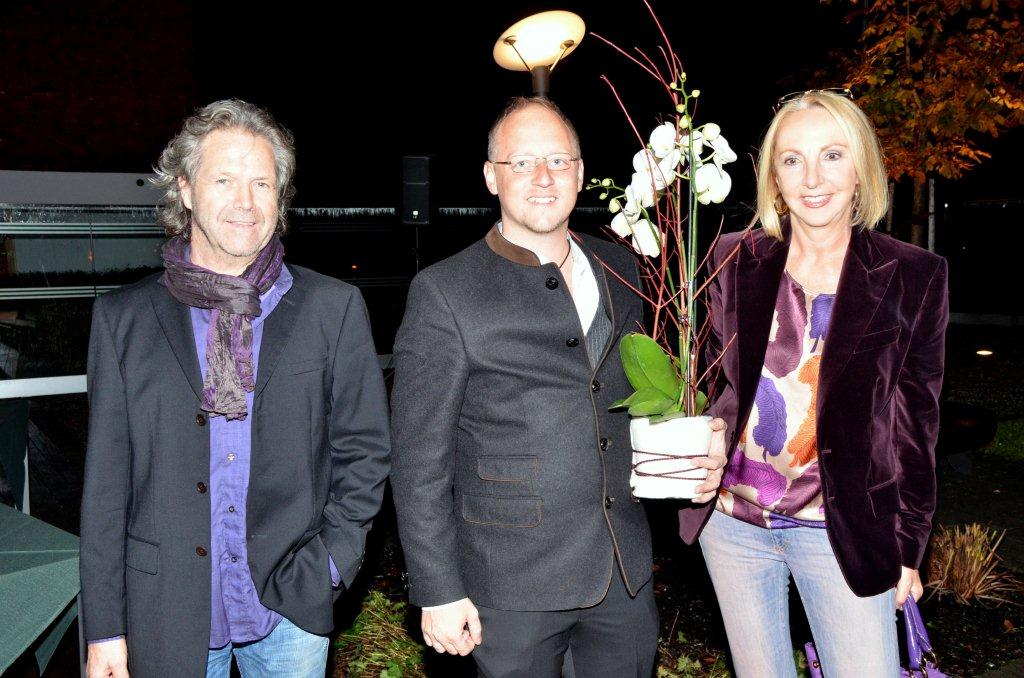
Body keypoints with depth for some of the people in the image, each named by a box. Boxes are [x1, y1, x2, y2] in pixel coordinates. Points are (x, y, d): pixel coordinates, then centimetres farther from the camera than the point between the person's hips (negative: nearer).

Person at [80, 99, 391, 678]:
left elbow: (365, 450, 3)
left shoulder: (334, 308, -1)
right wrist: (104, 629, 0)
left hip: (290, 606, 0)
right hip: (165, 614, 1)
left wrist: (328, 563, -6)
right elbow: (107, 482, 1)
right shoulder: (124, 317, 1)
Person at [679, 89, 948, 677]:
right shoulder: (735, 260, 0)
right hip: (733, 519, 2)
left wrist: (909, 548, 2)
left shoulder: (914, 276, -5)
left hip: (844, 529, -2)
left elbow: (916, 424, 0)